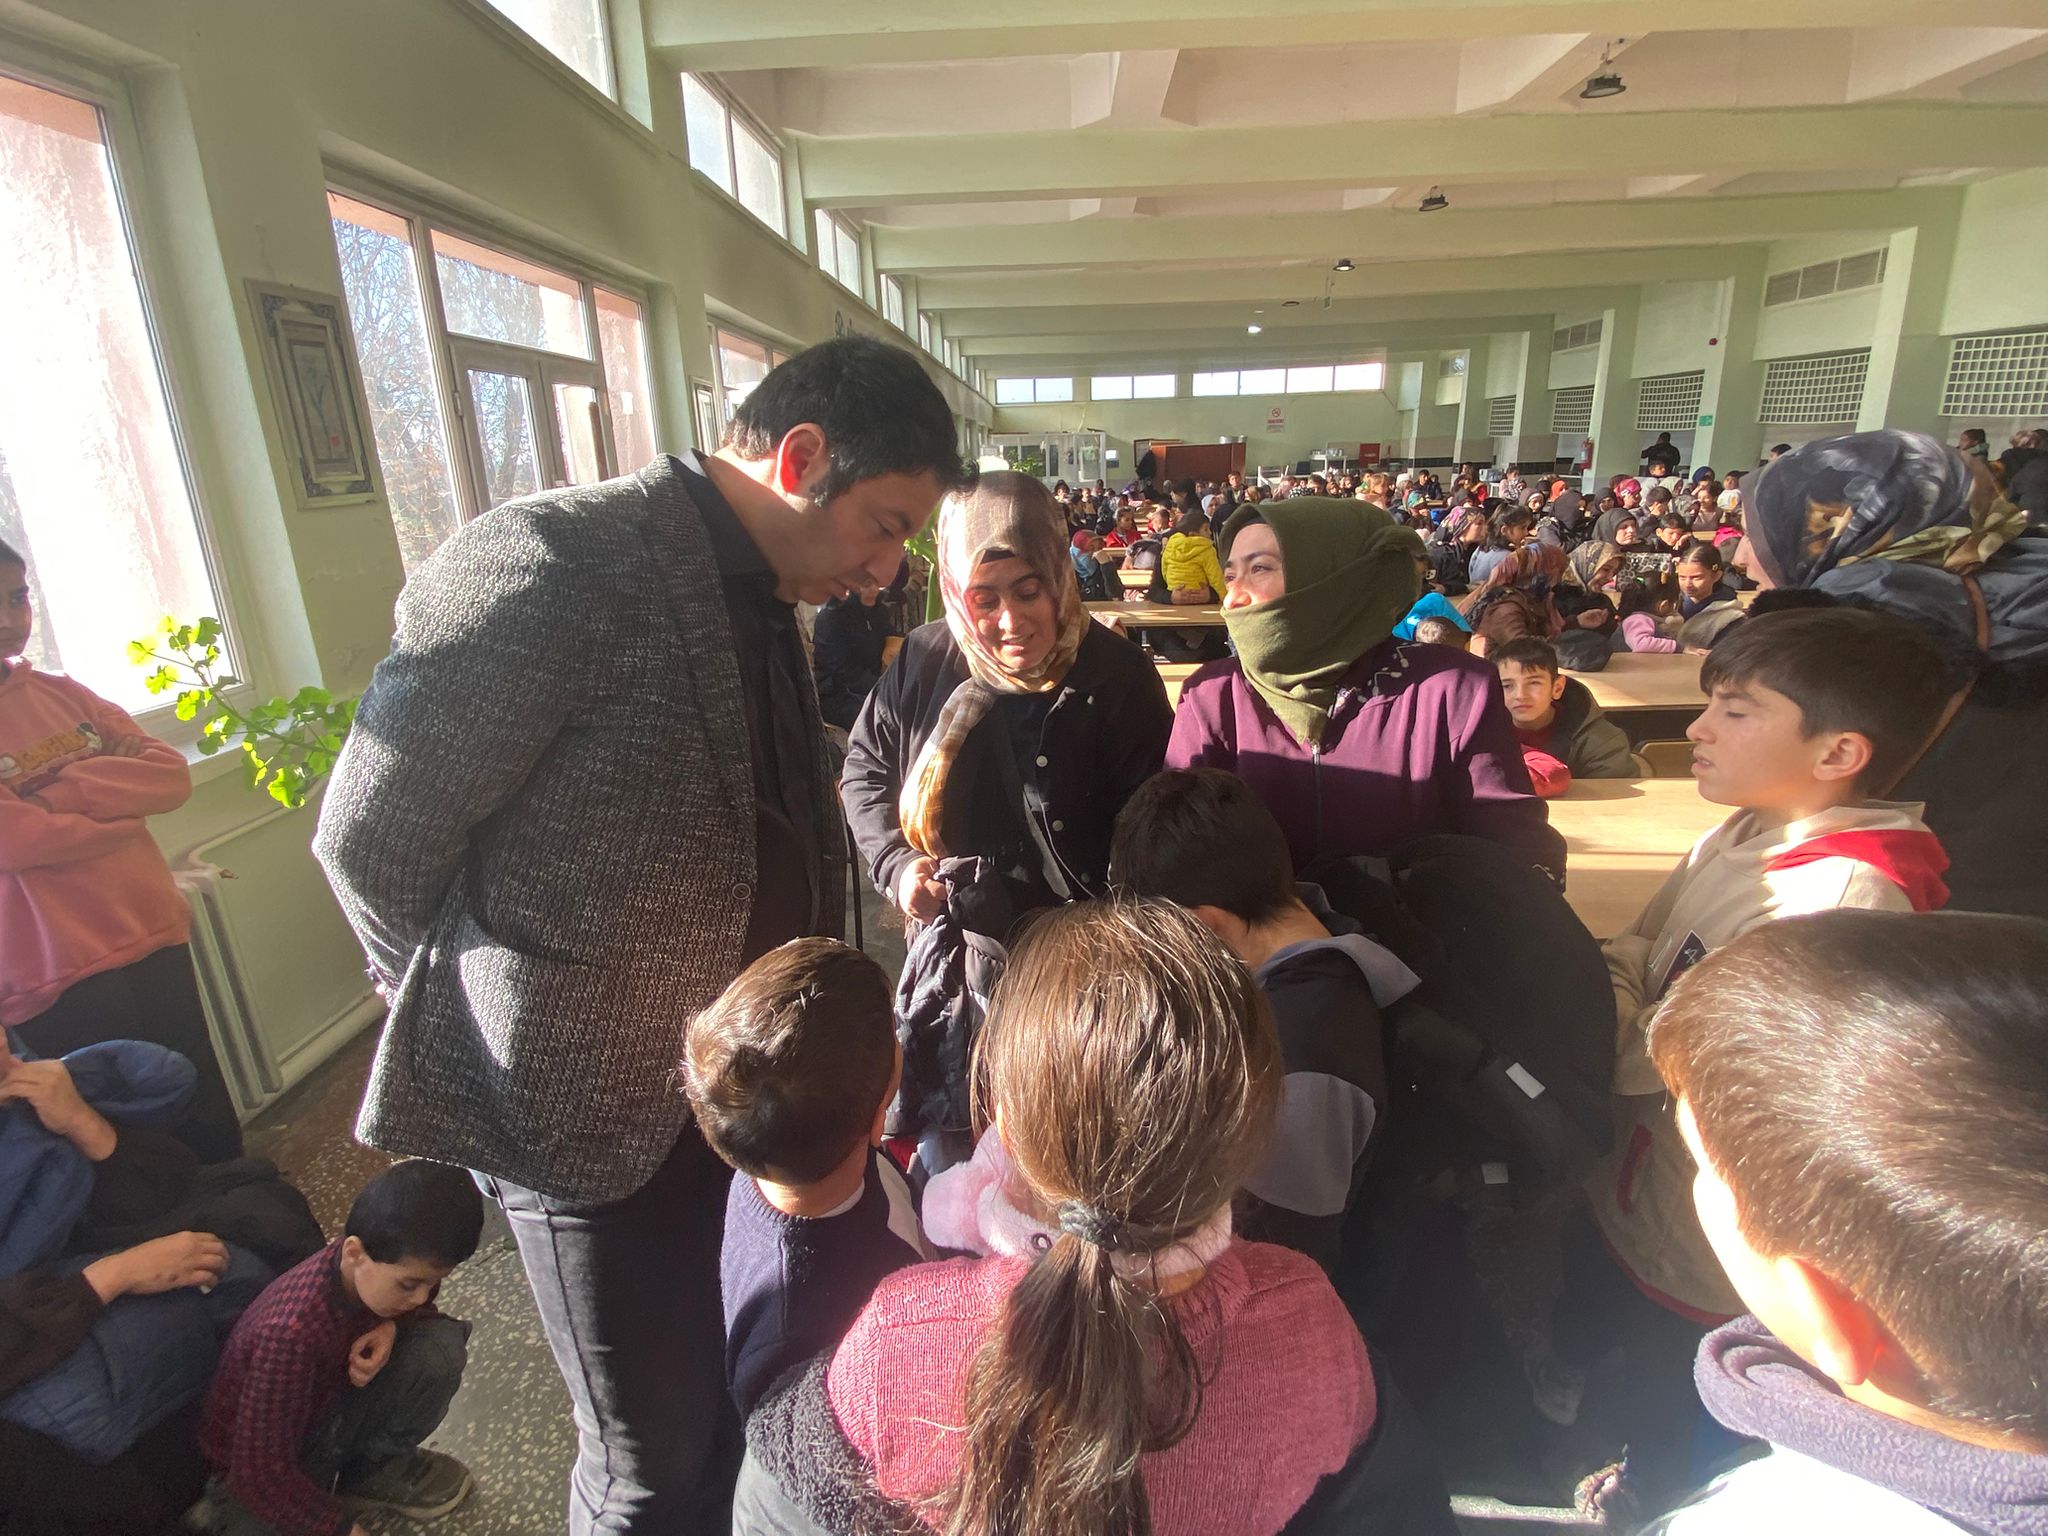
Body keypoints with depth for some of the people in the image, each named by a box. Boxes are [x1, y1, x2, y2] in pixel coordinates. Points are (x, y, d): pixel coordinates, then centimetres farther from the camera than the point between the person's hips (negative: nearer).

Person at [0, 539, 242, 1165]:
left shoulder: (59, 693, 8)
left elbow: (172, 774, -2)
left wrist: (57, 788, -14)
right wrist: (121, 801, -6)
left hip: (154, 943, 5)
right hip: (54, 979, -5)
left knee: (211, 1126, 16)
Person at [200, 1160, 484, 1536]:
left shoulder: (398, 1264, -21)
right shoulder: (291, 1335, -37)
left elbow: (420, 1307, 2)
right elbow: (262, 1470, -28)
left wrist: (389, 1326, -22)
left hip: (334, 1408, 5)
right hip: (259, 1468, -5)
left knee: (442, 1346, -22)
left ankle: (374, 1470, 2)